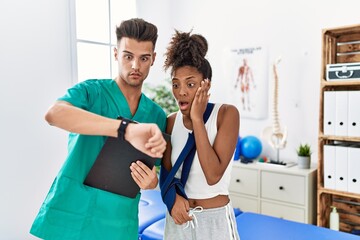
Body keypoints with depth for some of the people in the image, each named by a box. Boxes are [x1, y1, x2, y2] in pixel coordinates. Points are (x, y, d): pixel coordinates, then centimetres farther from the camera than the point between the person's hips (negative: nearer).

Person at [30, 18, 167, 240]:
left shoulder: (157, 115, 3)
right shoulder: (91, 91, -8)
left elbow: (154, 171, 9)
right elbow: (54, 114, -30)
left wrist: (152, 182, -15)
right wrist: (127, 129, -41)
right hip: (67, 219, -3)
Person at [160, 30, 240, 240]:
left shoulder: (227, 114, -14)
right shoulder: (171, 122, -2)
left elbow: (213, 175, -24)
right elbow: (166, 172, 6)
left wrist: (197, 119, -24)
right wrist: (174, 196, -14)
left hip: (215, 220, -3)